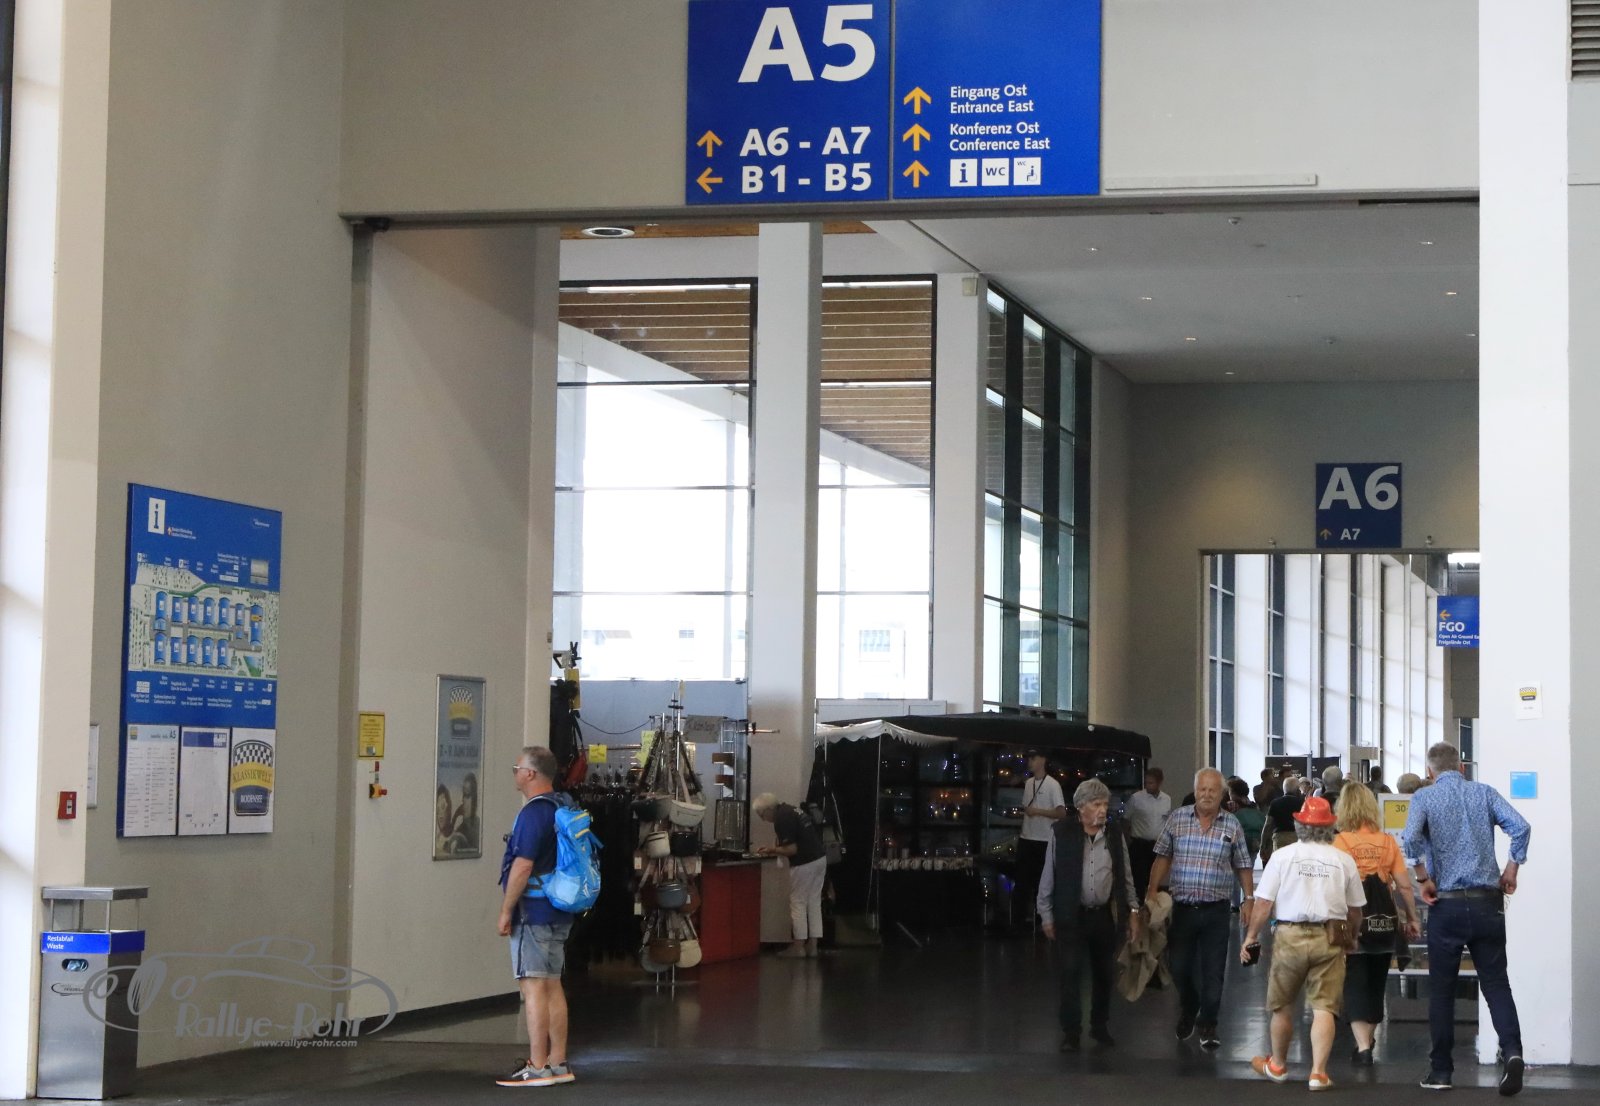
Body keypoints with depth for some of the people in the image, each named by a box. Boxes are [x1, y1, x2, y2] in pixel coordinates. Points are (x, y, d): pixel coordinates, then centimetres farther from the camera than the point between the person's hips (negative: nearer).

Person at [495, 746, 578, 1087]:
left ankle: (537, 1068, -7)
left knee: (533, 986, -7)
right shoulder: (564, 807, 13)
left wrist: (506, 910, -15)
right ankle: (557, 1064, 15)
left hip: (533, 913, -10)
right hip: (559, 912, 10)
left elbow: (522, 867, -22)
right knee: (552, 986, 12)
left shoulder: (534, 812, -17)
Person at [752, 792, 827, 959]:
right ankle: (812, 945, 15)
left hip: (805, 864, -9)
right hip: (820, 859, 9)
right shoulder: (788, 811, 14)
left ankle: (798, 946, 4)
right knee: (814, 903, 12)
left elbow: (791, 849, -18)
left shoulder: (781, 819, -16)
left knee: (798, 903, 1)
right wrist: (773, 849, 17)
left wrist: (772, 850, -4)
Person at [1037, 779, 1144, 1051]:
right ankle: (1070, 1032, 5)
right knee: (1071, 973, -4)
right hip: (1071, 914, -3)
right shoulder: (1061, 833, -7)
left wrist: (1133, 910, 6)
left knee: (1105, 973, 10)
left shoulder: (1116, 834, 1)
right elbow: (1048, 876, -1)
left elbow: (1126, 876, 10)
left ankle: (1099, 1026, 26)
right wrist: (1046, 915, 0)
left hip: (1103, 914, 3)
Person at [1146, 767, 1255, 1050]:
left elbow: (1242, 866, 7)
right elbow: (1163, 857, 5)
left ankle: (1208, 1026, 10)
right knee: (1180, 966, 11)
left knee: (1213, 971, 0)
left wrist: (1249, 899, -2)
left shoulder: (1232, 825, 1)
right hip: (1182, 907, 1)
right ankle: (1187, 1013, 35)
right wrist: (1152, 890, -4)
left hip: (1215, 911, -1)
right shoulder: (1178, 819, 1)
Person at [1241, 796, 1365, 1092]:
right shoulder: (1344, 861, 2)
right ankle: (1318, 1072, -5)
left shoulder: (1282, 856, -3)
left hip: (1290, 936, 0)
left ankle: (1277, 1065, 31)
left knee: (1282, 1004, 16)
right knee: (1324, 1007, 2)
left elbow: (1263, 903, -4)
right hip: (1329, 938, 1)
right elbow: (1354, 912, 8)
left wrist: (1251, 937, 7)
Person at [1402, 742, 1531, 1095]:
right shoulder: (1484, 792, 6)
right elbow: (1521, 828, -7)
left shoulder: (1424, 797, 0)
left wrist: (1423, 880, -7)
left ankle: (1440, 1070, 12)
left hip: (1447, 904, -2)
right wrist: (1512, 869, 3)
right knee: (1495, 981, 6)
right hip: (1488, 903, 2)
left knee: (1441, 989, 8)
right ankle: (1511, 1050, -16)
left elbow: (1410, 840, -17)